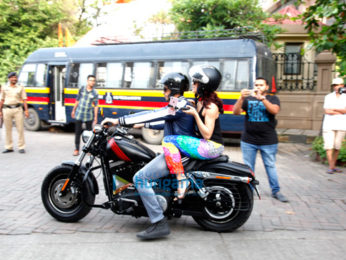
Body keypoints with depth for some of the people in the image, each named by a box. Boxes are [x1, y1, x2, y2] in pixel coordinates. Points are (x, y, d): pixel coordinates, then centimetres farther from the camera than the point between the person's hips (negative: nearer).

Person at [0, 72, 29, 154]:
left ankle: (21, 147, 2)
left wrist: (26, 110, -6)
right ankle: (9, 147, 13)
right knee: (8, 129, 5)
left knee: (20, 129, -3)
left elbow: (24, 100, 4)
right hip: (7, 109, 1)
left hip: (18, 109, -1)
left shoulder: (20, 88, 8)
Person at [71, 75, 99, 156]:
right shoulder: (82, 89, 1)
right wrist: (73, 110, 14)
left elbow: (96, 106, -3)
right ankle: (76, 149, 12)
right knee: (77, 132, 4)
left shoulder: (95, 93, -4)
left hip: (88, 116, -1)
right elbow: (77, 100, 11)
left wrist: (95, 117, -5)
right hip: (79, 114, 1)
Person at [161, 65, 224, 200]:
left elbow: (207, 134, -21)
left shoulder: (211, 106, -16)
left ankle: (182, 179, -20)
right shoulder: (201, 102, 12)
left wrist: (195, 114, -24)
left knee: (168, 141, -17)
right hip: (204, 143, 11)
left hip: (212, 147, -11)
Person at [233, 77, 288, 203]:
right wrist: (241, 98, -20)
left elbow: (274, 110, -16)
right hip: (248, 141, 2)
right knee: (248, 167, 8)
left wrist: (262, 98, -26)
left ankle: (276, 191, 16)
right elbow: (236, 112, -4)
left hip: (268, 141, -1)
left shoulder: (273, 99, 6)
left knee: (271, 166, 6)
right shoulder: (248, 99, 9)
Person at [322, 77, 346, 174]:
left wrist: (333, 109, -9)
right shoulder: (328, 97, 5)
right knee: (329, 146, -8)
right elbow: (326, 111, -6)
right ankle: (330, 167, -6)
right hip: (329, 125, -1)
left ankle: (333, 166, 15)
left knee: (337, 147, 3)